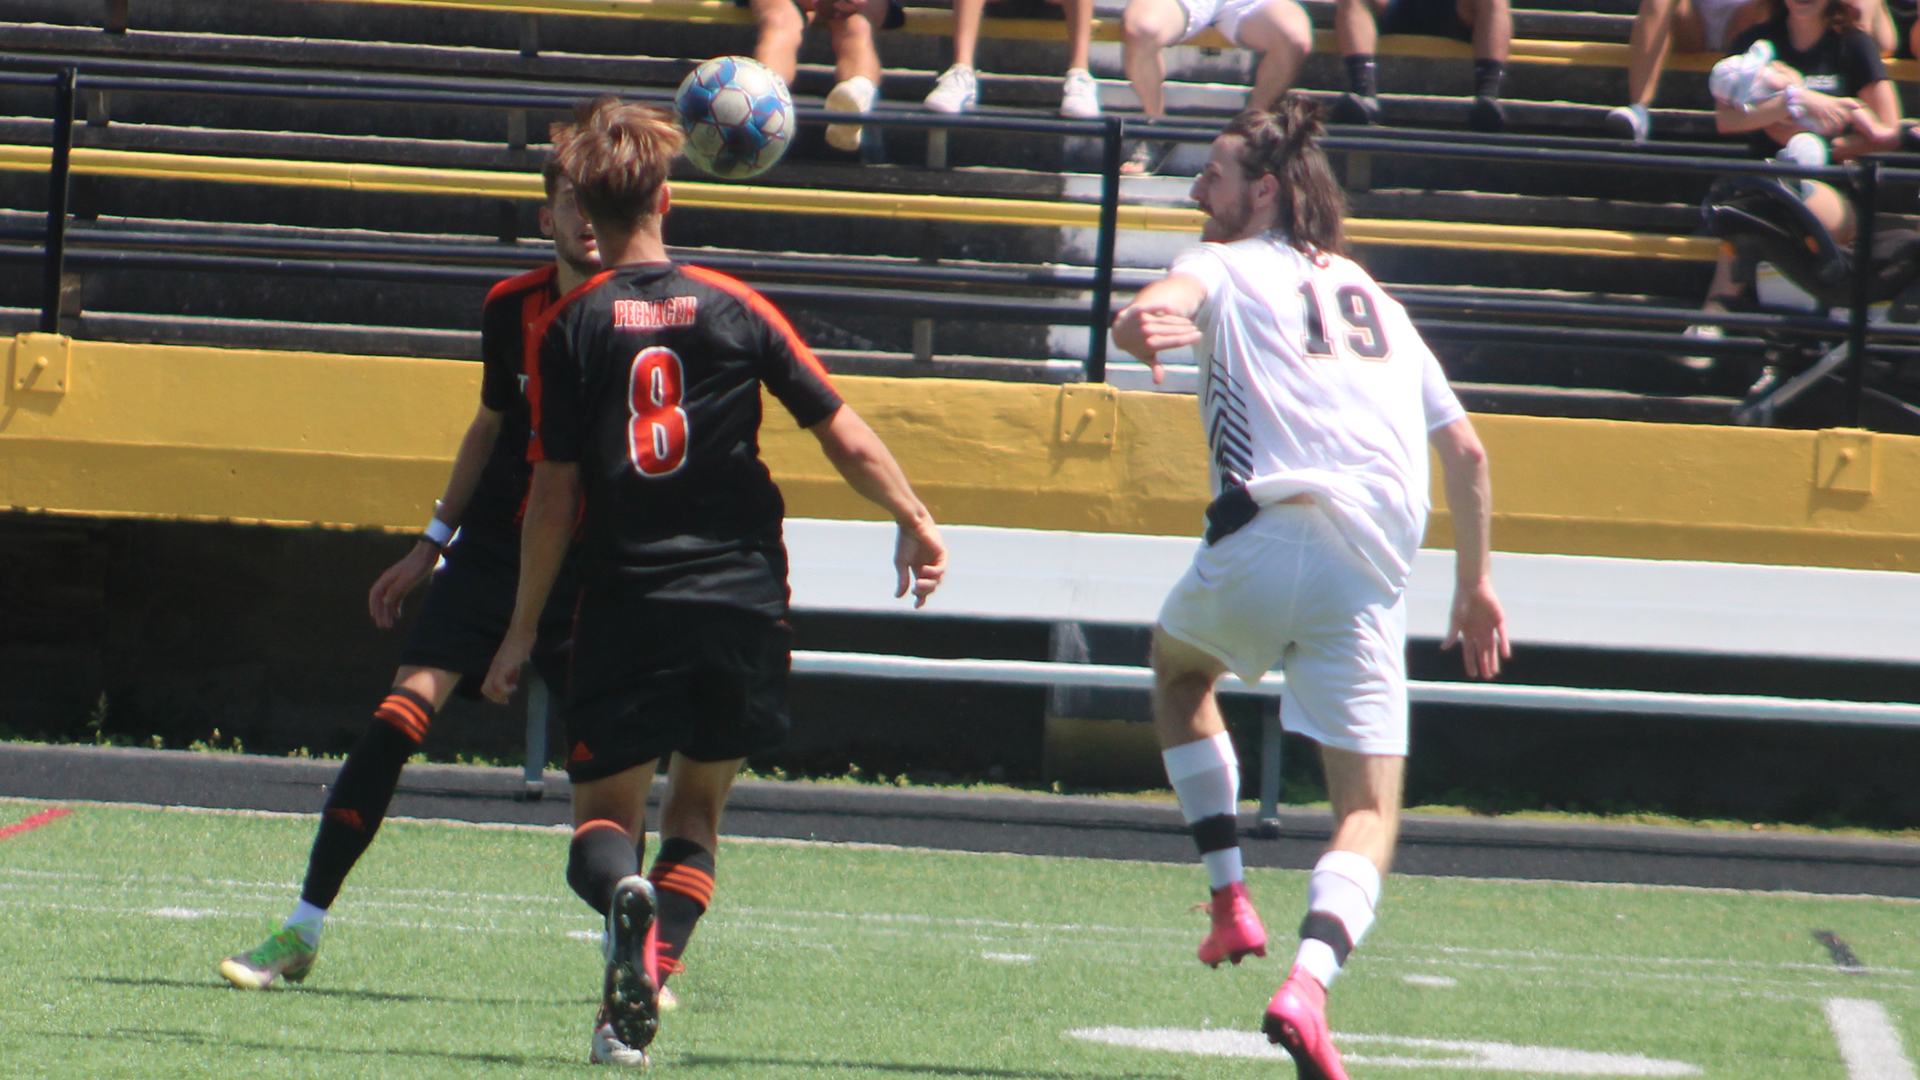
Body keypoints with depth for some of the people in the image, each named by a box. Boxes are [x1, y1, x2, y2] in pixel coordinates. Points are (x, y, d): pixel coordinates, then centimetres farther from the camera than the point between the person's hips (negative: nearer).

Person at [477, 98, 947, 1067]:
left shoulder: (569, 327, -3)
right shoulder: (733, 308, 3)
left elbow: (553, 493, -5)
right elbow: (845, 439, 4)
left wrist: (524, 627, 3)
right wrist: (916, 524, 18)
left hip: (628, 605, -2)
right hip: (743, 603, 2)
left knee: (603, 816, 7)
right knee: (697, 812, 16)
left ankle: (624, 892, -29)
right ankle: (641, 998, -3)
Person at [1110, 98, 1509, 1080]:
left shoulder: (1228, 267, 12)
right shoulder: (1373, 299, 27)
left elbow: (1159, 306, -15)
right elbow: (1465, 452, 26)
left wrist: (1141, 324, -37)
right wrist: (1475, 584, 34)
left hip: (1262, 538, -3)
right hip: (1368, 578, 3)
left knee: (1178, 667, 32)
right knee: (1369, 814, 3)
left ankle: (1229, 897, 22)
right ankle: (1309, 981, -24)